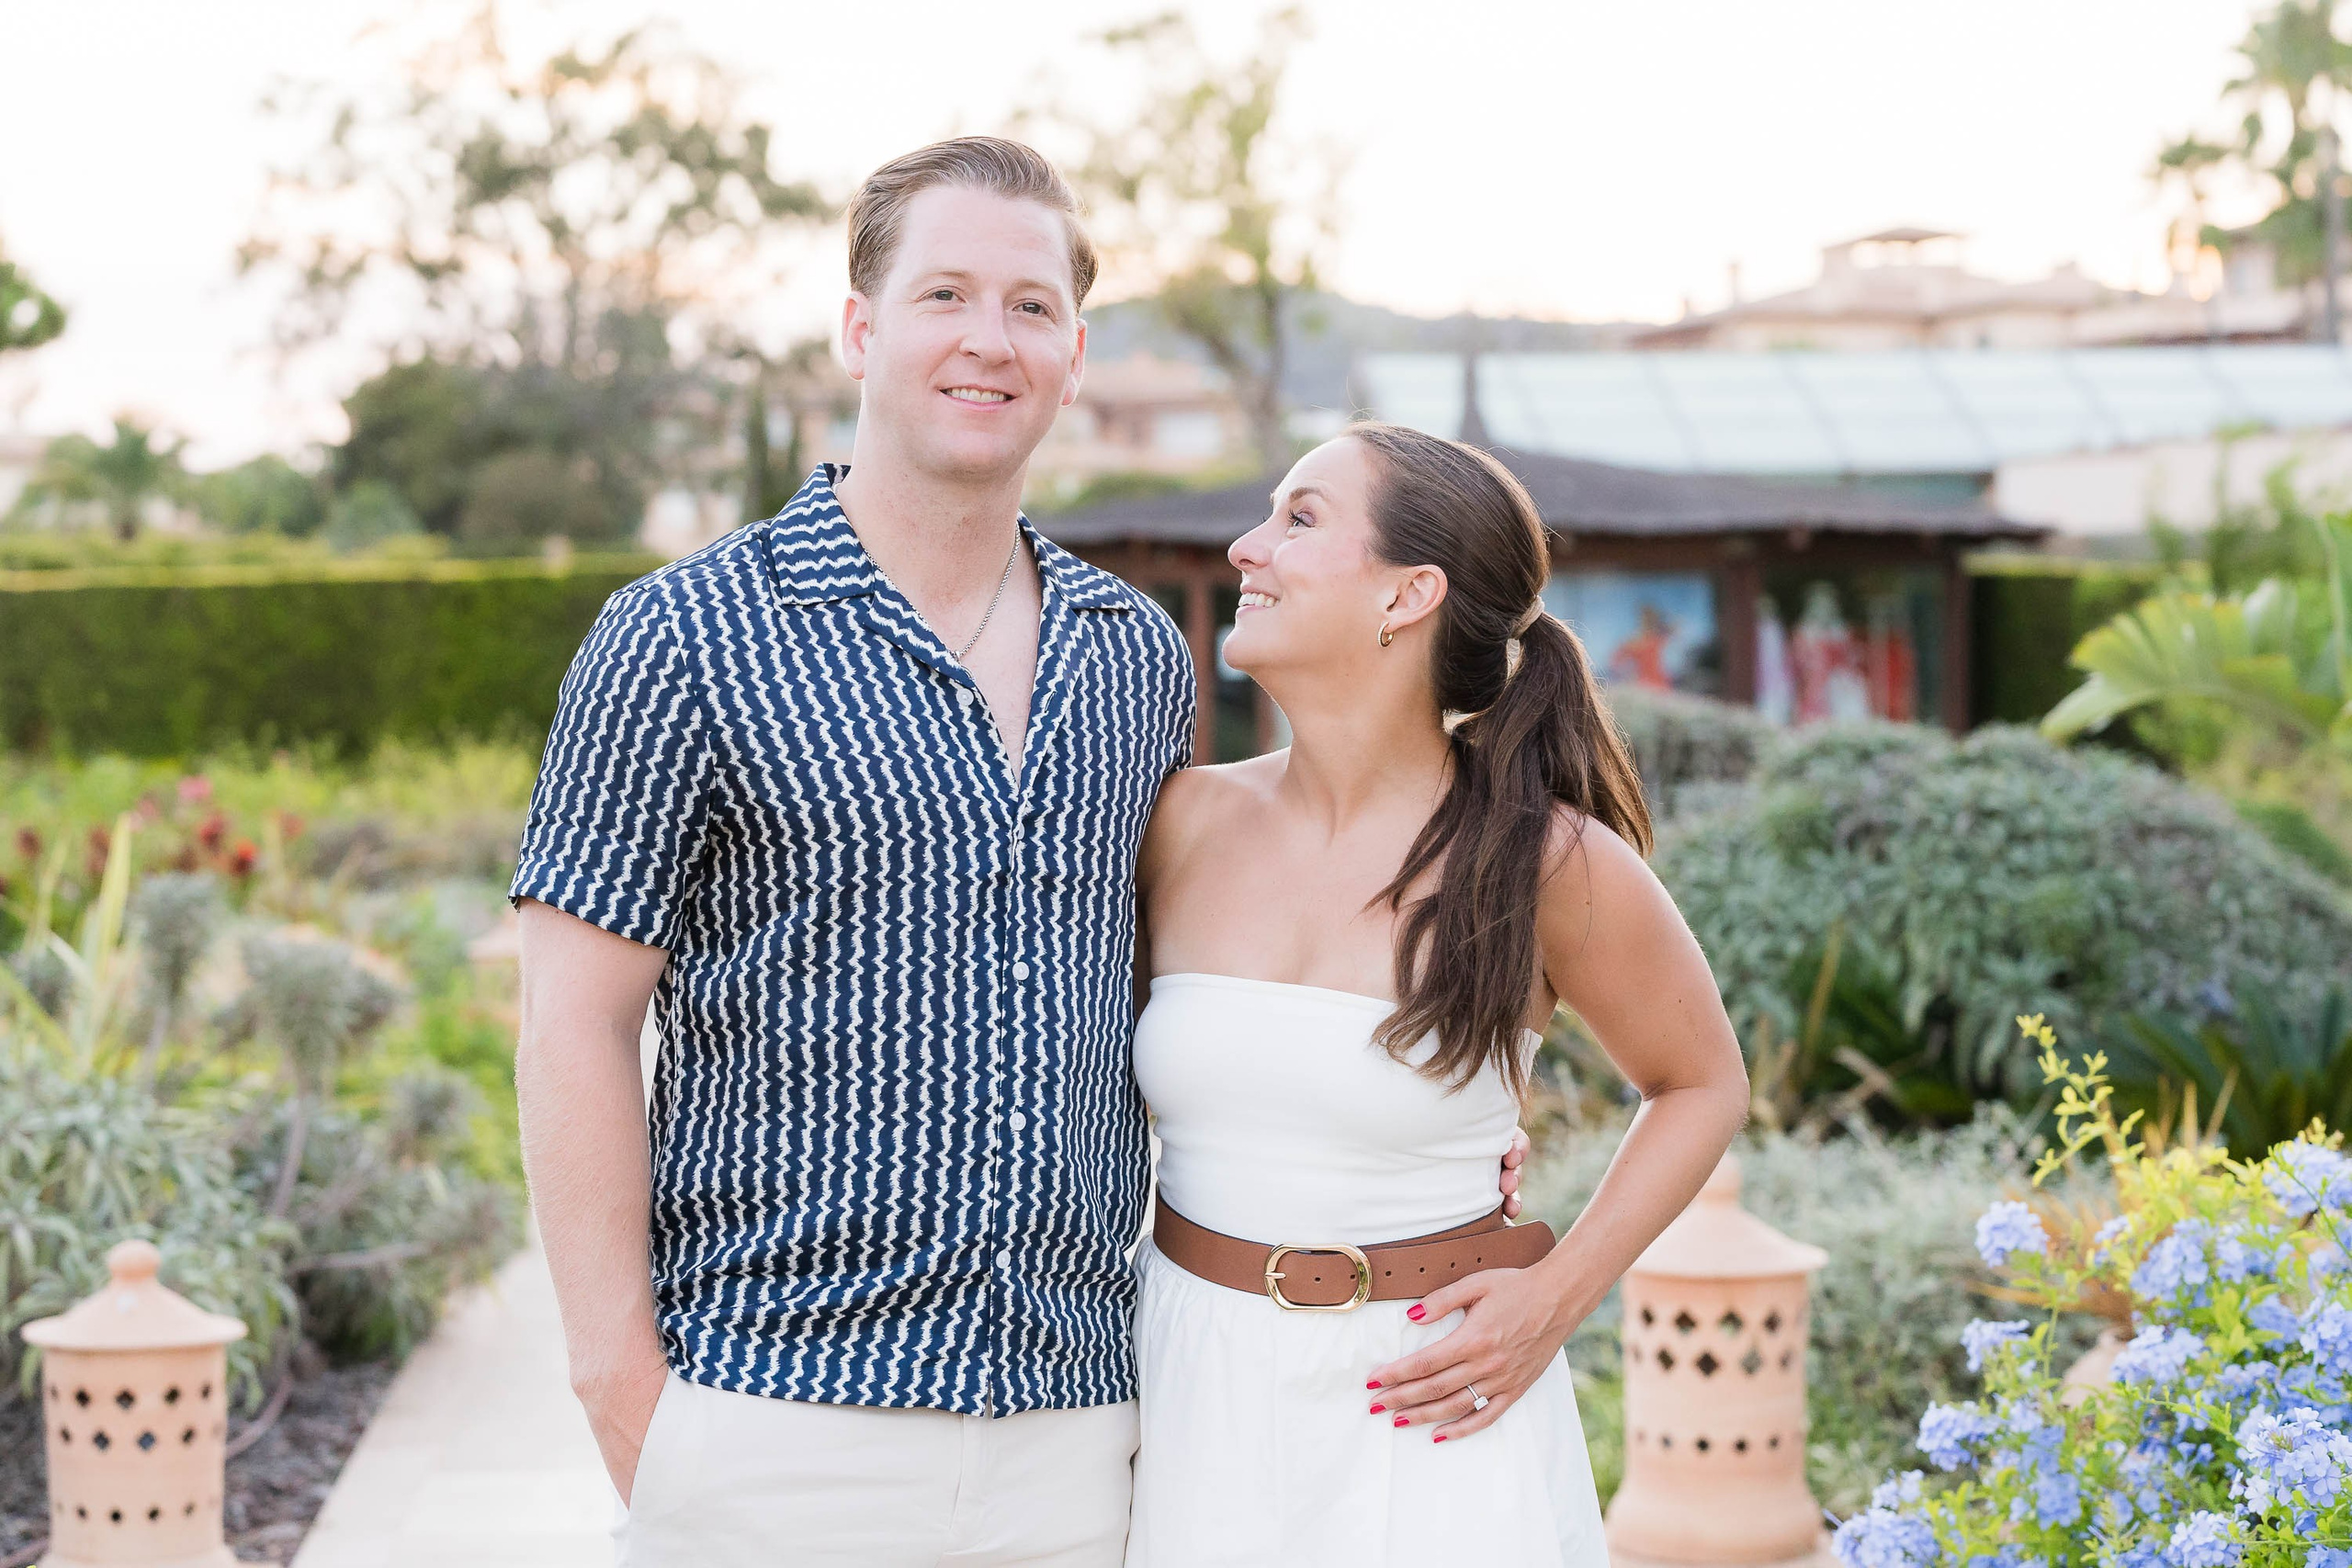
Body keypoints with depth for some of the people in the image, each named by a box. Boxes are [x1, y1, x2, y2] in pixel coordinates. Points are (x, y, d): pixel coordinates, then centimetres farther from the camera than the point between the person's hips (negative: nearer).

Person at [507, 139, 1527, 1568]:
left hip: (1078, 1436, 4)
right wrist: (623, 1386, -11)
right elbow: (579, 1031, -6)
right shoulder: (688, 638, -4)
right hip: (780, 1437, -4)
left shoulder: (1142, 657, 11)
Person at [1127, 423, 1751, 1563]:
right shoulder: (1186, 821, -2)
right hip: (1189, 1404, 3)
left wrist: (1556, 1299, -6)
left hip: (1429, 1411, -3)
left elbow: (1703, 1086, 5)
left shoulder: (1548, 863, -10)